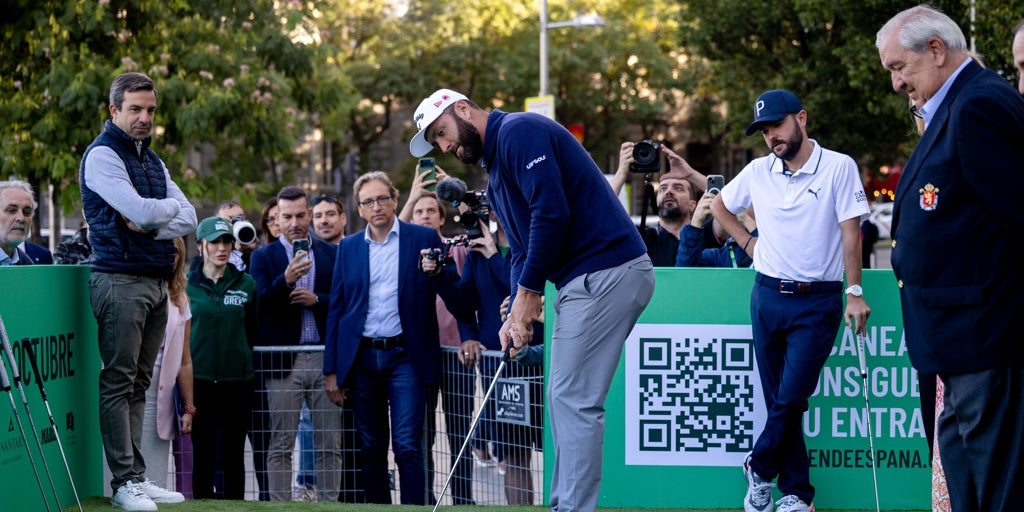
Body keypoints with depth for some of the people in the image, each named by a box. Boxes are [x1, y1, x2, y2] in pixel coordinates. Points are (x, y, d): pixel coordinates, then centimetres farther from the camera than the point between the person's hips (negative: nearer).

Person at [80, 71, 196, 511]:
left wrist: (150, 223, -8)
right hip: (121, 280, -8)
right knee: (118, 382, -6)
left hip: (156, 280, 8)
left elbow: (189, 219, 11)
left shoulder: (152, 160, 20)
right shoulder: (103, 155, -6)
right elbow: (142, 211, -18)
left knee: (138, 384, 9)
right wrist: (170, 206, 3)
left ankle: (137, 476, 11)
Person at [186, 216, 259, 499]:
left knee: (234, 455, 6)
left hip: (237, 380, 1)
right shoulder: (186, 285, 2)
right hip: (200, 380, -1)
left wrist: (241, 357, 10)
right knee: (203, 455, 0)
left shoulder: (246, 284, 6)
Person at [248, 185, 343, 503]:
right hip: (283, 360, -2)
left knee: (330, 444, 3)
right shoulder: (263, 256, 6)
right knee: (281, 445, -1)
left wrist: (316, 300, -11)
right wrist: (286, 280, -23)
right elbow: (260, 304, -8)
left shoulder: (331, 254, 11)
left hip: (324, 357, 2)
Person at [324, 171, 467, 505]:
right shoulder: (349, 247, 10)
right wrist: (331, 370, 6)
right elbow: (336, 310, 11)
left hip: (405, 356, -3)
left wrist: (437, 272, -23)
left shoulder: (424, 239, 2)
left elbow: (455, 296, -2)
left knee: (407, 447, -10)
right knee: (371, 450, 7)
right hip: (361, 359, 3)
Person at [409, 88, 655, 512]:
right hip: (584, 280, 11)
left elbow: (551, 212, -19)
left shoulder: (518, 131, -10)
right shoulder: (495, 177, 22)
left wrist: (528, 292, -14)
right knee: (565, 397, 12)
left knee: (575, 398, -10)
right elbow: (521, 249, 20)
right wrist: (516, 312, 4)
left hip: (607, 271, -11)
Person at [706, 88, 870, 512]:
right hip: (767, 296, 4)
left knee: (791, 397, -10)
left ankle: (760, 468, 13)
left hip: (818, 301, -4)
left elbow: (850, 233, -10)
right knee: (778, 400, 5)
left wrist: (855, 293, -14)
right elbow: (719, 206, 22)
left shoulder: (839, 167, -7)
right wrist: (749, 243, 10)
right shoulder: (758, 171, 5)